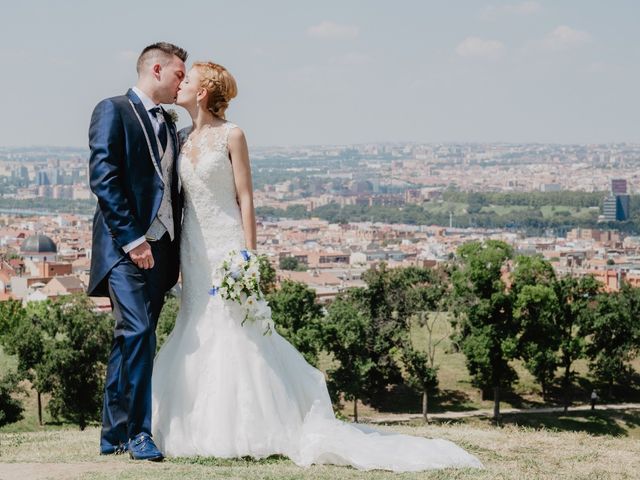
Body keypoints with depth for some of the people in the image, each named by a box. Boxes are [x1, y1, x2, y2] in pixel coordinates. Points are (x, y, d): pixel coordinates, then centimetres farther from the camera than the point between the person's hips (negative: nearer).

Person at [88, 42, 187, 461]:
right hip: (126, 247, -8)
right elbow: (103, 178, -13)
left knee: (132, 341, 9)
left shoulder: (168, 125, 21)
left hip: (161, 249, 8)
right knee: (138, 332, -16)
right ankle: (139, 432, -9)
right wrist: (132, 238, -18)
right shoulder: (113, 111, -3)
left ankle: (115, 435, 13)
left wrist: (176, 250, 12)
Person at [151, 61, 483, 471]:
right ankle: (209, 433, 16)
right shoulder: (183, 138, 11)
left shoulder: (231, 136, -7)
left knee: (238, 339, -5)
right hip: (194, 250, 7)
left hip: (227, 245, -7)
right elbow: (178, 195, 15)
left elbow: (245, 199, -9)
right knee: (199, 336, 8)